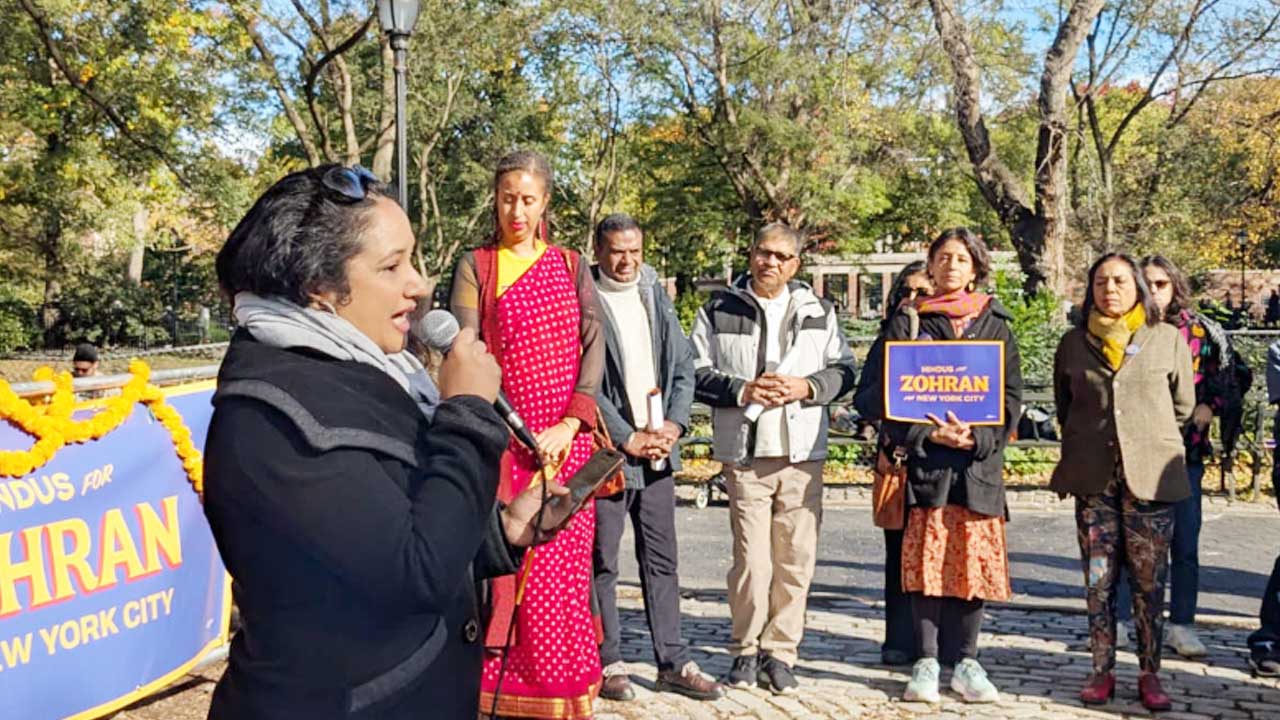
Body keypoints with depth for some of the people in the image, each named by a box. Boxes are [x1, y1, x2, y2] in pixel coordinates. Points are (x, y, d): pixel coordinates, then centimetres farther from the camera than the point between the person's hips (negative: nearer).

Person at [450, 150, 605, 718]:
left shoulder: (570, 266, 11)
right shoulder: (476, 265, 4)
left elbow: (594, 347, 1)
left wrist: (569, 425, -12)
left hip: (567, 439, 2)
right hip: (506, 439, -2)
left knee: (563, 570, 4)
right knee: (506, 561, -4)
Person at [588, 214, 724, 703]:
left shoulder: (657, 299, 12)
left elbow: (684, 367, 13)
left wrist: (674, 425, -2)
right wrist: (628, 438, -11)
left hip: (658, 451, 6)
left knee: (661, 560, 10)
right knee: (602, 562, 2)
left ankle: (673, 662, 17)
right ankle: (607, 663, 12)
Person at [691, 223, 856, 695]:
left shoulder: (818, 312, 15)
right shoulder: (719, 311, 8)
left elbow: (844, 370, 13)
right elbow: (697, 374, 4)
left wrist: (808, 386, -5)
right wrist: (741, 390, -12)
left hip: (803, 451, 2)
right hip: (745, 451, -2)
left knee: (796, 559, 2)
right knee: (751, 559, -5)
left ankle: (780, 653, 13)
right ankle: (746, 650, 12)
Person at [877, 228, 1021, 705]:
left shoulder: (996, 326, 12)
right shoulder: (908, 322, 9)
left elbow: (1010, 395, 7)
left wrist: (978, 436, -9)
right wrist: (927, 434, -11)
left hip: (979, 463, 1)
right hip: (924, 459, -1)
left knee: (974, 561, 2)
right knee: (925, 562, -1)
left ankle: (966, 662, 12)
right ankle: (926, 663, 7)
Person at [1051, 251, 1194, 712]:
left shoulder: (1168, 339, 3)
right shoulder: (1073, 343, 8)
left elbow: (1183, 405, 11)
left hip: (1151, 476, -1)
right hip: (1093, 477, 2)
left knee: (1149, 581, 2)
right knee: (1098, 579, 4)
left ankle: (1150, 673, 11)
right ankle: (1102, 671, 12)